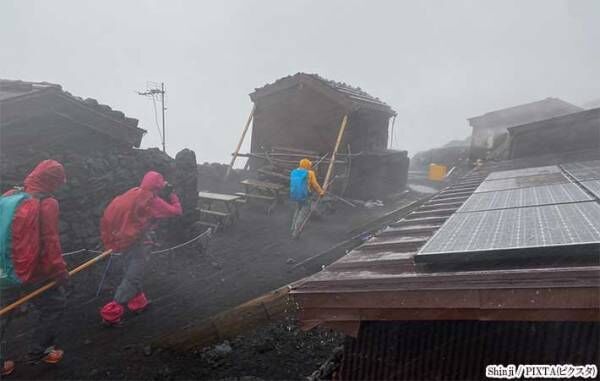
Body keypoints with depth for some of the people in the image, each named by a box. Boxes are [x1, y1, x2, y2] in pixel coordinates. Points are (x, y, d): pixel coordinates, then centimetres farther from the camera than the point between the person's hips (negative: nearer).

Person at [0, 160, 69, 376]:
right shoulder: (47, 204, -16)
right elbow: (50, 242, -16)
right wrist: (60, 271, -7)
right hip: (33, 273, -7)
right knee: (55, 303, 14)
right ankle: (39, 350, 23)